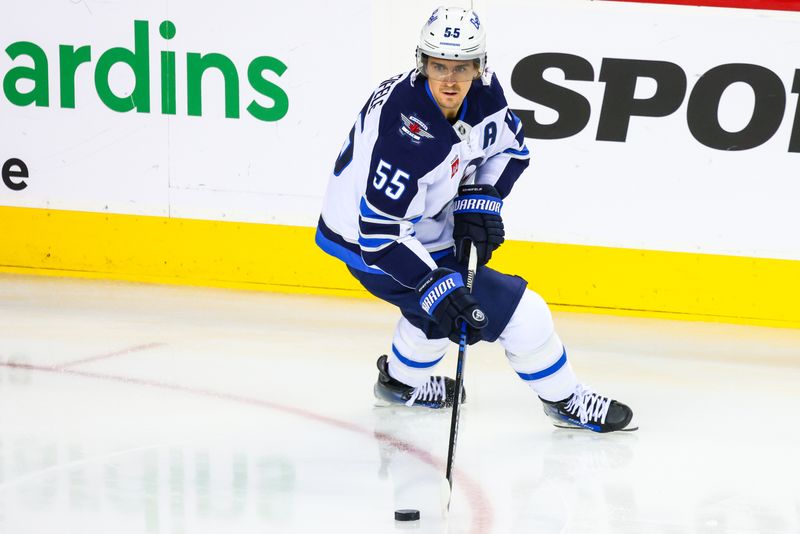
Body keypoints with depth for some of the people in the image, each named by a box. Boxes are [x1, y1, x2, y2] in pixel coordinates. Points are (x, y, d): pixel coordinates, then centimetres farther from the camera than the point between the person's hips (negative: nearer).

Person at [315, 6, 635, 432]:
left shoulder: (482, 93, -12)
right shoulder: (405, 133, -34)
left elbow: (510, 146, 8)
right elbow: (380, 235, -32)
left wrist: (481, 199, -6)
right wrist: (434, 287, -36)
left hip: (422, 226, 9)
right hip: (370, 247, -9)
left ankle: (401, 382, 57)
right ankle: (565, 401, 10)